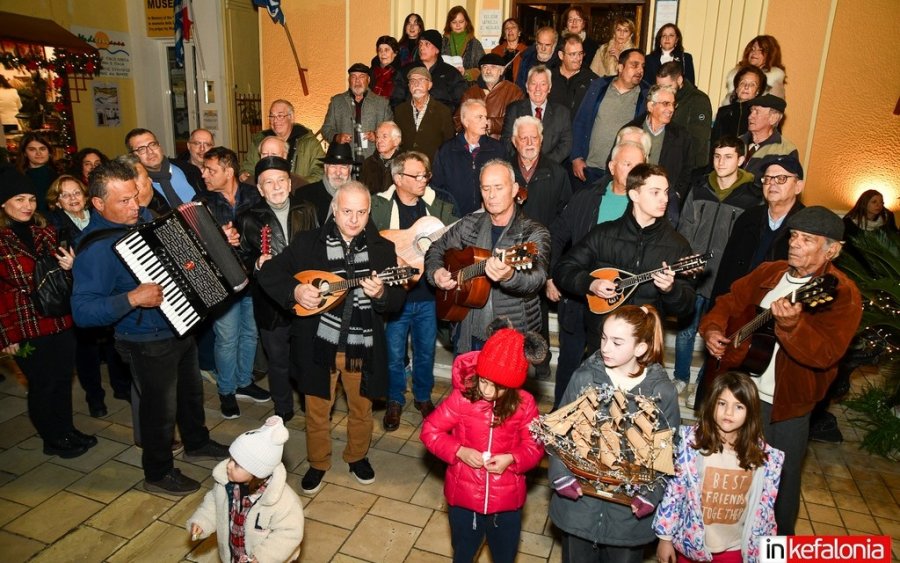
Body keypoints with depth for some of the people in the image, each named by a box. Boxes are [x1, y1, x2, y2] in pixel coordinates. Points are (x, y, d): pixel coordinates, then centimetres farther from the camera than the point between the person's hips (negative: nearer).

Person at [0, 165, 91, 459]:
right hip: (25, 328, -5)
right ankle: (53, 439, 27)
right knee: (42, 384, 9)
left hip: (60, 321, 5)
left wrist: (70, 265, -7)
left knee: (64, 378, 16)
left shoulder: (44, 230, 7)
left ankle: (67, 429, 35)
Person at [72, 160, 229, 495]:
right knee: (161, 408, 10)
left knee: (191, 390, 26)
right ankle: (158, 473, 34)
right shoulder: (96, 246, -26)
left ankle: (197, 444, 50)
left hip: (180, 327, 8)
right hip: (148, 344, -8)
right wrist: (132, 298, -41)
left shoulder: (143, 218, -1)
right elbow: (83, 312, -30)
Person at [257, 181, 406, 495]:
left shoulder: (382, 248, -1)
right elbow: (267, 273, -1)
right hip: (318, 343, 0)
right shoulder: (308, 242, -3)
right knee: (317, 410, 14)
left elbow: (398, 300, -5)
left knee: (362, 408, 17)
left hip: (363, 345, 1)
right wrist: (294, 291, -17)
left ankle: (357, 456, 44)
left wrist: (380, 294, -27)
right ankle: (318, 463, 38)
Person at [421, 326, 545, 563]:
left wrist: (512, 459, -24)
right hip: (464, 496, 0)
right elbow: (430, 431, -9)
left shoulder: (524, 404, -14)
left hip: (506, 499, 1)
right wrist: (459, 451, -22)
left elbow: (535, 446, -5)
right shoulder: (461, 398, -17)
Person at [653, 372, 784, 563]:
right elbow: (673, 491, -10)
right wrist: (665, 538, -6)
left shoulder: (764, 457, -11)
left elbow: (764, 509, -1)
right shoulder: (690, 442, -16)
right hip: (691, 545, -1)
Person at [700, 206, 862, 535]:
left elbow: (825, 354, -26)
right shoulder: (768, 272, 3)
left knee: (781, 484, 11)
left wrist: (790, 324, -44)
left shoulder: (842, 294, -15)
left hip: (788, 407, -5)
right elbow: (731, 302, 14)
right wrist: (712, 329, -5)